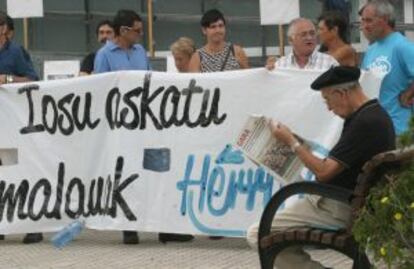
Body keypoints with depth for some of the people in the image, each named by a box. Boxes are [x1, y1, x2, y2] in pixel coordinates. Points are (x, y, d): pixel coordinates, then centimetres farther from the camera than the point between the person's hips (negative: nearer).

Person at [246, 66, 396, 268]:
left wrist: (291, 142, -11)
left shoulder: (365, 123, -24)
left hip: (341, 208, -11)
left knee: (258, 235, -15)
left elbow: (324, 172, -23)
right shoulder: (374, 114, 9)